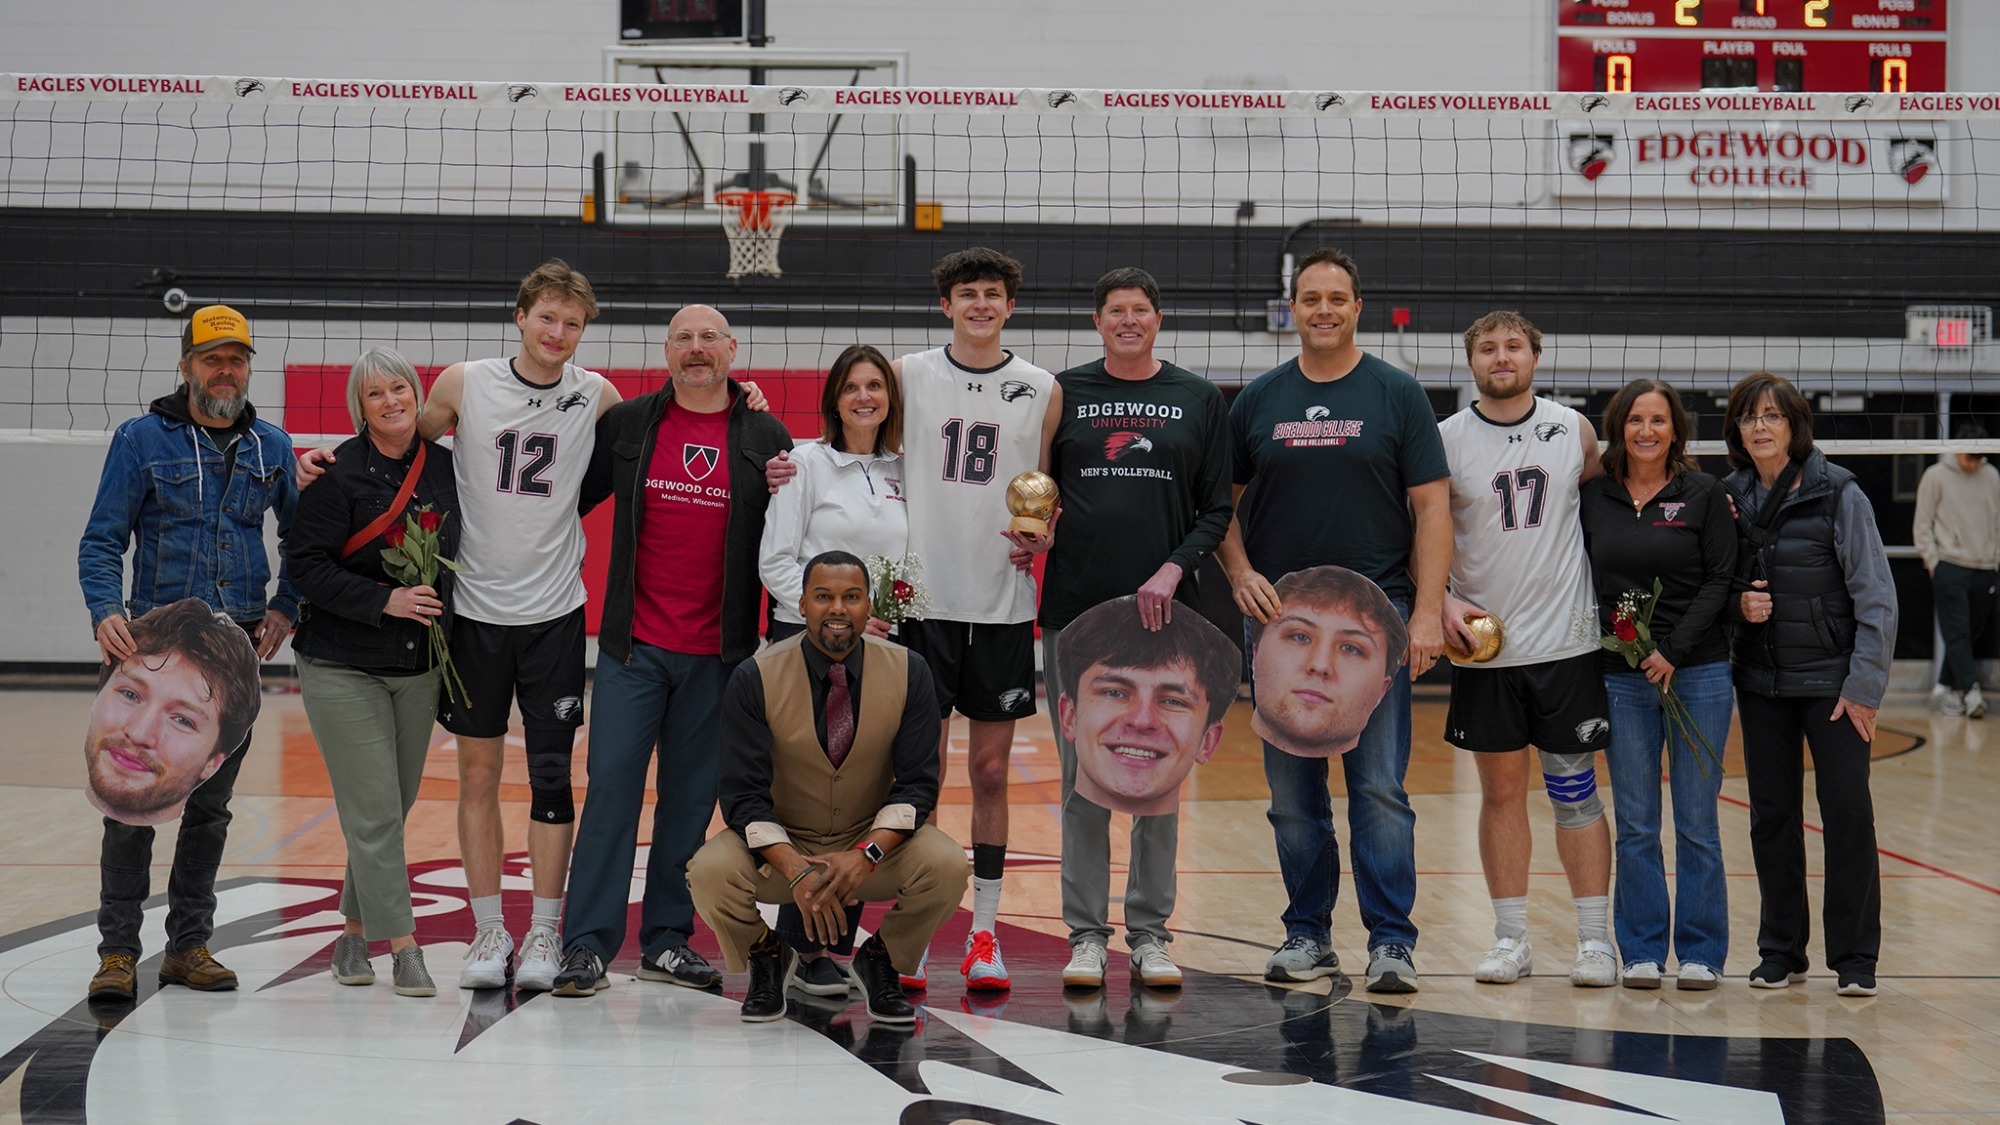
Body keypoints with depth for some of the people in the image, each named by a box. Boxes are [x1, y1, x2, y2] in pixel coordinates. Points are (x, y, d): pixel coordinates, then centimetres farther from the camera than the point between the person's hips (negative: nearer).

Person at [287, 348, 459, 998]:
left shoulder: (444, 467, 6)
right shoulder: (339, 475, -8)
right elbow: (306, 565, -11)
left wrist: (444, 622, 9)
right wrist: (383, 600, -19)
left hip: (418, 668, 5)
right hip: (342, 667, -5)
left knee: (391, 807, 10)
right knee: (372, 810, -8)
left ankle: (355, 930, 26)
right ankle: (402, 947, -4)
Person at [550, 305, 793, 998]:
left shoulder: (767, 439, 5)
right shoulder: (626, 426, 6)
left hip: (718, 654, 1)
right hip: (634, 646, 0)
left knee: (691, 798, 8)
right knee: (611, 786, -4)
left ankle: (667, 940, 18)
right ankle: (588, 943, 2)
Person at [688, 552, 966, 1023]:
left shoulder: (909, 672, -10)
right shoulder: (755, 679, -13)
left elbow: (918, 783, -9)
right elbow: (743, 794, -14)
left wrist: (867, 854, -26)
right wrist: (794, 870, -30)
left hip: (874, 842, 1)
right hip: (778, 844, -1)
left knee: (947, 867, -29)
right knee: (711, 873, -31)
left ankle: (880, 959, 3)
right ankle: (765, 956, 5)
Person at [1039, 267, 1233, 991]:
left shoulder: (1199, 401, 8)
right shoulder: (1064, 394, 8)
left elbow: (1216, 510, 7)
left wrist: (1173, 571, -7)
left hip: (1163, 610, 0)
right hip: (1075, 606, 0)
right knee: (1083, 777, 2)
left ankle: (1150, 933, 13)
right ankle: (1086, 934, 10)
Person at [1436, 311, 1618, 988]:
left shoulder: (1573, 429, 3)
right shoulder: (1446, 440, 0)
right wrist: (1442, 604, -11)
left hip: (1565, 642, 0)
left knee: (1575, 790, 3)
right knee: (1501, 790, 7)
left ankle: (1595, 938, 10)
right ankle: (1511, 938, 16)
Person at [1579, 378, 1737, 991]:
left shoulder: (1704, 494, 1)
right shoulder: (1593, 498, 8)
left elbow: (1721, 580, -3)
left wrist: (1674, 651, -12)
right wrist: (1590, 651, 1)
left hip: (1698, 673, -2)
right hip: (1620, 679, 2)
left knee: (1697, 821, 3)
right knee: (1634, 824, 5)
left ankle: (1701, 952, 12)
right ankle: (1642, 951, 14)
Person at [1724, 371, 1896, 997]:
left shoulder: (1837, 492, -8)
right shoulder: (1729, 498, 4)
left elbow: (1875, 595, -8)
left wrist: (1865, 684, -12)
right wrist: (1737, 603, -9)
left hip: (1832, 680, -4)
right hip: (1760, 682, 4)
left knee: (1847, 812, -3)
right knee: (1772, 815, 7)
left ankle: (1855, 958, 7)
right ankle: (1780, 952, 18)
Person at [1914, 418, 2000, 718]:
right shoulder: (1936, 476, -1)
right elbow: (1922, 525, 1)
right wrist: (1933, 562, -5)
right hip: (1950, 568, -4)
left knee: (1972, 634, 6)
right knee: (1956, 633, -10)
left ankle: (1944, 687, 17)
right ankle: (1971, 691, -13)